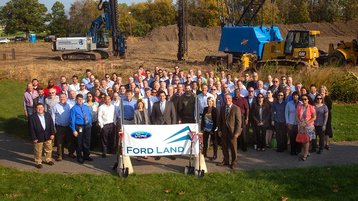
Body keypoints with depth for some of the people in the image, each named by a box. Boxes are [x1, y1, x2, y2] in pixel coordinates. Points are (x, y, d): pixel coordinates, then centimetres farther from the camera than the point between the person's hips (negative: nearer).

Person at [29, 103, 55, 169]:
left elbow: (51, 124, 3)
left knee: (49, 149, 19)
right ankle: (38, 162, 24)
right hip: (38, 137, -4)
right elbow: (31, 128, -12)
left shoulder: (48, 115, -1)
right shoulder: (32, 117, -13)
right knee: (38, 151, 7)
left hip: (48, 136, 4)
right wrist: (34, 138, -14)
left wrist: (52, 133, -4)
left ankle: (48, 160, 39)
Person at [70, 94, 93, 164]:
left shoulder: (86, 107, 9)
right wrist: (74, 130, -13)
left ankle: (86, 156, 30)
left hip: (87, 126, 5)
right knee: (79, 143, 5)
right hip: (79, 127, -5)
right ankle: (79, 157, 19)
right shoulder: (74, 109, -8)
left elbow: (89, 116, 17)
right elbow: (72, 120, -9)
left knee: (87, 142, 14)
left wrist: (90, 124, 9)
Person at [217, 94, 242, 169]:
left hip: (232, 132, -5)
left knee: (233, 148, 4)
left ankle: (234, 162, 18)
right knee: (224, 147, 10)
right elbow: (220, 120, 14)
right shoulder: (222, 108, 10)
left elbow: (239, 121, -9)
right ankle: (225, 161, 24)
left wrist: (237, 132, -13)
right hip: (224, 131, 5)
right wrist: (219, 130, 6)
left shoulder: (236, 108, -7)